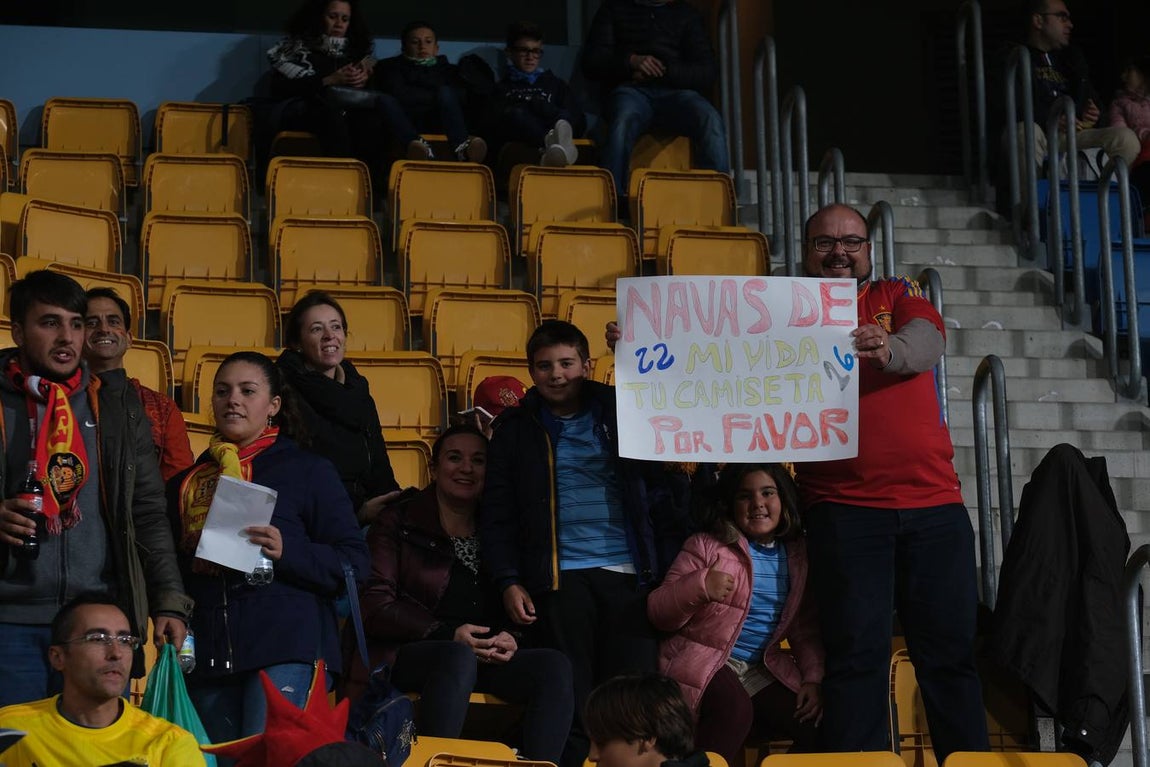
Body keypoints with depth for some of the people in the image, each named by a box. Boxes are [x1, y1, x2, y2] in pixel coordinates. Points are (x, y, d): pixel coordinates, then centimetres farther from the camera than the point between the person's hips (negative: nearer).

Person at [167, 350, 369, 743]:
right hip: (209, 656, 5)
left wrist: (285, 552, -17)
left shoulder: (308, 470, 7)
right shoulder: (187, 482, 20)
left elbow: (354, 562, -1)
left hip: (285, 651, -5)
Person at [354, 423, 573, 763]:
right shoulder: (399, 523, 8)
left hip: (489, 657, 4)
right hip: (409, 655, -4)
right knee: (460, 658, -39)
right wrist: (448, 635, -14)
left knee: (554, 666, -24)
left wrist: (508, 638, -7)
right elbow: (375, 607, -3)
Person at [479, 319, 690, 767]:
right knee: (569, 700, 0)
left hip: (629, 575, 1)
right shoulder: (516, 428, 10)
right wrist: (508, 581, -4)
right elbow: (498, 516, 6)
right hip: (561, 577, 0)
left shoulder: (623, 411, 10)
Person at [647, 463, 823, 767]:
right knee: (734, 709, -36)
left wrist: (814, 679, -3)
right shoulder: (706, 547, -3)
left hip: (764, 670, 5)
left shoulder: (797, 556, 9)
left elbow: (806, 628, 12)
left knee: (819, 724, -15)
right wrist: (699, 586, -24)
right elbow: (659, 613, -7)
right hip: (705, 662, -5)